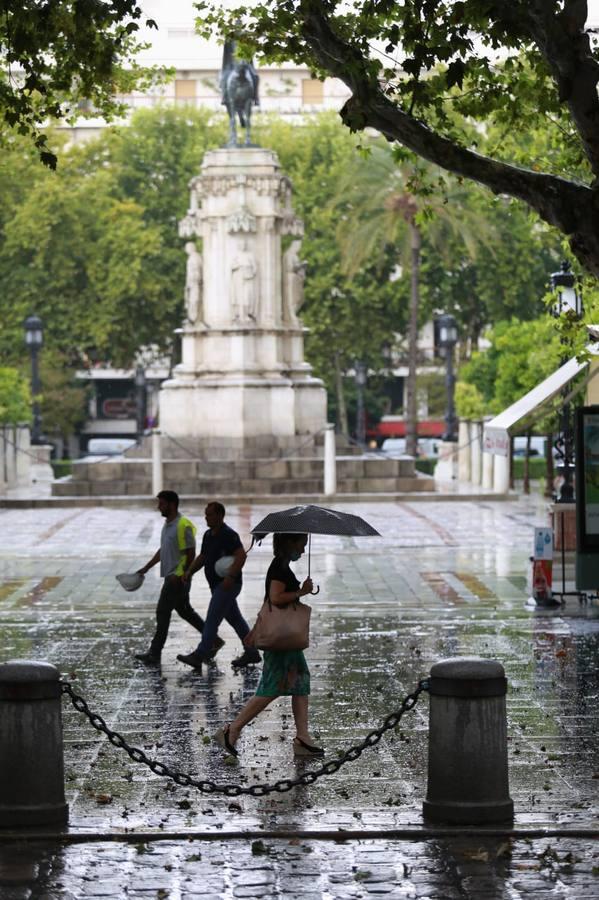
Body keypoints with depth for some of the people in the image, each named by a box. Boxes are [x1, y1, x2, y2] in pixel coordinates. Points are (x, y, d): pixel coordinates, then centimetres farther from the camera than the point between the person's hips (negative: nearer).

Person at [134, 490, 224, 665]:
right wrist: (147, 568, 20)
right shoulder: (167, 524, 14)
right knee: (185, 611, 15)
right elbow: (163, 550, 23)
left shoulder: (183, 526, -16)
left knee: (163, 612, -7)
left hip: (178, 578, -10)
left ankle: (154, 654, -3)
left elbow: (191, 553, -17)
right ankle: (213, 639, 23)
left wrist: (182, 576, -20)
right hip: (171, 576, 10)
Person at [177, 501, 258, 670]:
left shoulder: (228, 535, -16)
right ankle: (251, 652, 20)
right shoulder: (208, 535, 13)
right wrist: (190, 571, 5)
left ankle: (199, 656, -11)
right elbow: (202, 557, 20)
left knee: (212, 619, -11)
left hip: (228, 584, -10)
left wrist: (230, 577, -32)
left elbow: (241, 556, -24)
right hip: (217, 585, 10)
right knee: (234, 618, 14)